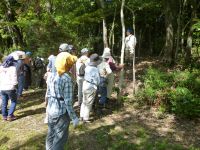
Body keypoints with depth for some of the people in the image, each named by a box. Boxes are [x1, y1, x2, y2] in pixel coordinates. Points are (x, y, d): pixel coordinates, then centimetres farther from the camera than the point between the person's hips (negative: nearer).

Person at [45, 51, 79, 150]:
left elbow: (49, 95, 8)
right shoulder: (67, 79, -20)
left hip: (51, 110, 7)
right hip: (61, 112, -7)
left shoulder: (51, 76, 1)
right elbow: (68, 101, -20)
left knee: (51, 135, 23)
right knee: (60, 138, 11)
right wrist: (74, 117, -12)